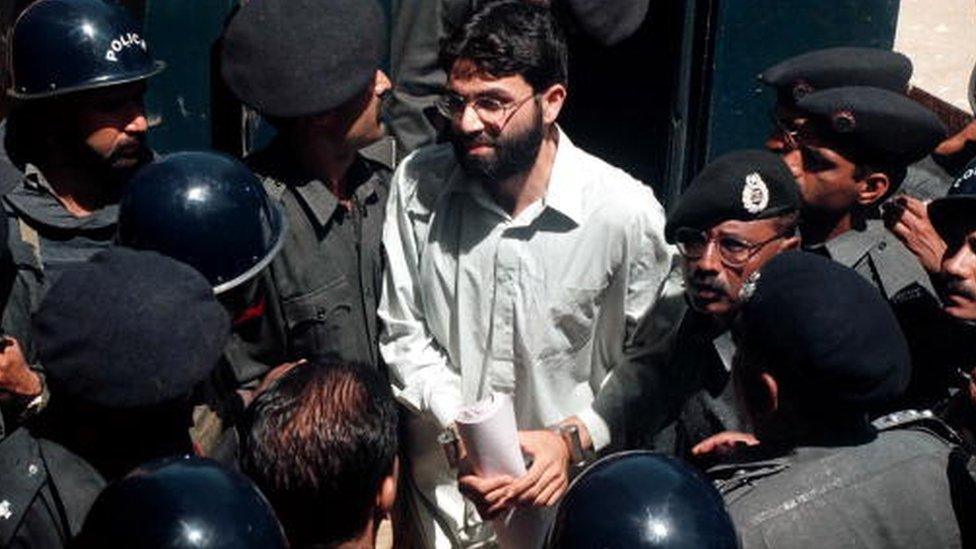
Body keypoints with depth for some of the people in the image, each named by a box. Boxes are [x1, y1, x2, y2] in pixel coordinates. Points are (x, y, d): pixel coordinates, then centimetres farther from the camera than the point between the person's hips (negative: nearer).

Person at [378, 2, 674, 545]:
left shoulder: (627, 212, -18)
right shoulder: (418, 184, -11)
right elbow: (402, 331, -4)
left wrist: (575, 438, -19)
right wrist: (461, 429, -15)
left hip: (564, 496, -2)